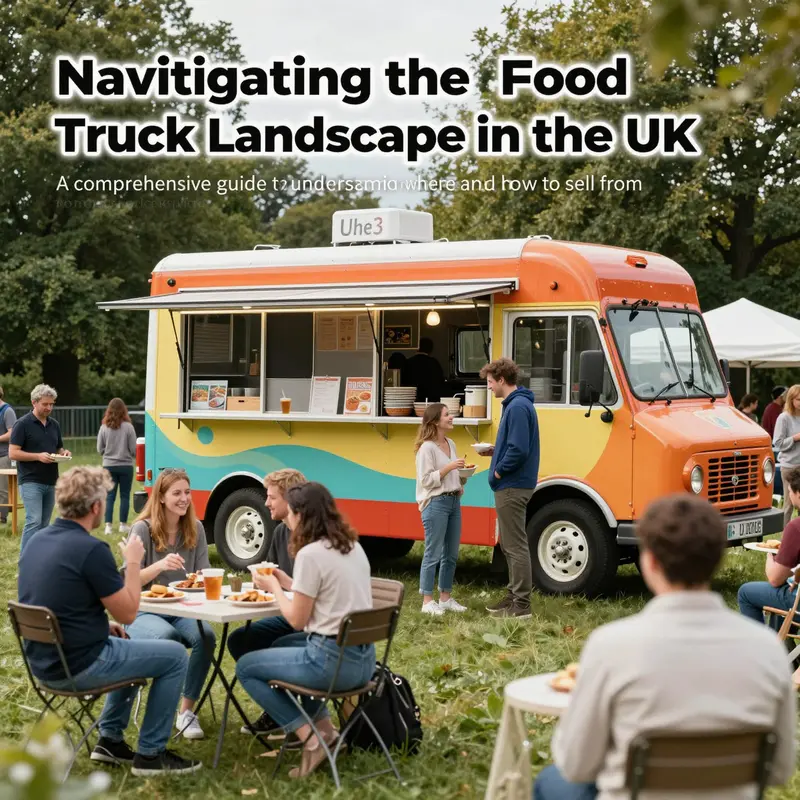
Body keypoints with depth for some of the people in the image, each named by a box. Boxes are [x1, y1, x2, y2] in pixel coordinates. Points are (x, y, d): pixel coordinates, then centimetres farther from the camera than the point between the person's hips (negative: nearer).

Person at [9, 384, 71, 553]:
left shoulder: (54, 425, 13)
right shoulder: (23, 424, -6)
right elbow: (13, 453, -10)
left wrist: (64, 453, -1)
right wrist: (38, 456, -20)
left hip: (50, 482, 7)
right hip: (31, 482, -7)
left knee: (44, 525, 8)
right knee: (34, 522, -15)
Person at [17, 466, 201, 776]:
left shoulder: (36, 541, 5)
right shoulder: (92, 549, -22)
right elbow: (127, 613, -13)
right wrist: (133, 561, -2)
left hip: (45, 662, 9)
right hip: (79, 666, -9)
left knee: (129, 647, 32)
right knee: (175, 656, 6)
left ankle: (110, 739, 30)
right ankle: (150, 753, 11)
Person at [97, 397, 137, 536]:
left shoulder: (104, 428, -4)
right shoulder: (128, 427, -10)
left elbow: (100, 449, 2)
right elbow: (133, 449, -6)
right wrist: (132, 457, 15)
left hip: (109, 466, 2)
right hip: (126, 466, -2)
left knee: (110, 496, 6)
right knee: (125, 496, 9)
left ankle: (108, 526, -1)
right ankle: (123, 525, 13)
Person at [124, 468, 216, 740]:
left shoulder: (195, 529, 7)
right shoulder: (143, 529, -7)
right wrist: (160, 565, -29)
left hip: (182, 612, 4)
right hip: (144, 613, -4)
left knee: (206, 635, -28)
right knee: (167, 636, -37)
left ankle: (187, 711, -18)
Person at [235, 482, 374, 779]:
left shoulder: (310, 554, -16)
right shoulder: (353, 547, 10)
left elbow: (297, 620, -10)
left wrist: (274, 587, 5)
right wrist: (287, 583, 20)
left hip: (332, 660, -9)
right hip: (364, 658, 9)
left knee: (245, 667, 10)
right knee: (283, 646, 34)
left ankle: (311, 739, 0)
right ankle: (325, 729, 22)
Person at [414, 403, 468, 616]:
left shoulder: (450, 444, 13)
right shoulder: (427, 448, -11)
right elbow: (426, 480, -15)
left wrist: (460, 484, 5)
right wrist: (449, 467, -21)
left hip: (454, 501, 8)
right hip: (436, 503, -8)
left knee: (451, 554, 11)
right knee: (433, 554, -5)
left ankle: (445, 598, 20)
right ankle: (427, 601, 1)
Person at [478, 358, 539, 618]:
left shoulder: (518, 407, -18)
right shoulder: (517, 404, 15)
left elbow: (519, 450, -26)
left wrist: (499, 470, -13)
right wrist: (495, 451, 9)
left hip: (512, 488, -11)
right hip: (511, 486, 11)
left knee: (516, 546, -6)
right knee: (509, 545, 18)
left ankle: (521, 606, -2)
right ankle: (514, 596, 27)